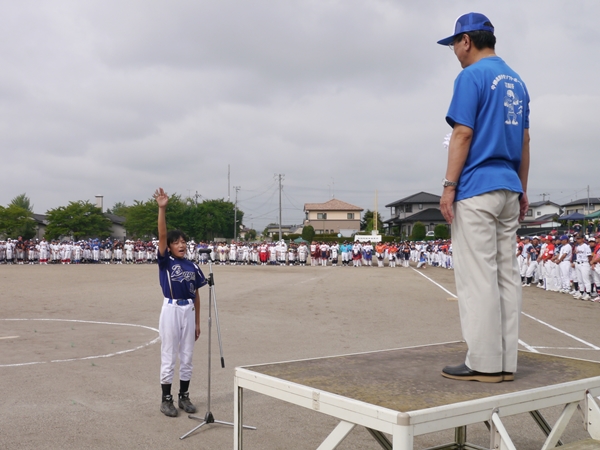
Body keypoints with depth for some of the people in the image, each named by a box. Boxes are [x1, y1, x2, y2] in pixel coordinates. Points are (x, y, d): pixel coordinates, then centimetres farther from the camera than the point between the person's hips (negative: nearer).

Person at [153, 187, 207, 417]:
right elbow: (162, 235, -18)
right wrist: (162, 208, -29)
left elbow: (196, 295, 10)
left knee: (187, 356, 12)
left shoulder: (193, 267, 6)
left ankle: (184, 396, 24)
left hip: (188, 311, 4)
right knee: (168, 357, 3)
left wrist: (197, 322, 10)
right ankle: (166, 399, 13)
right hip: (171, 310, -4)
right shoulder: (165, 262, -4)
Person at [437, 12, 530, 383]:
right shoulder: (516, 81, 18)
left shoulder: (472, 76, -6)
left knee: (478, 277, -7)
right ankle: (507, 362, 11)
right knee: (507, 274, 7)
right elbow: (525, 140, 18)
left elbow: (463, 134, -14)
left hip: (476, 190, -8)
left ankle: (484, 363, -5)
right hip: (509, 190, 8)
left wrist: (449, 186, -12)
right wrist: (523, 190, 21)